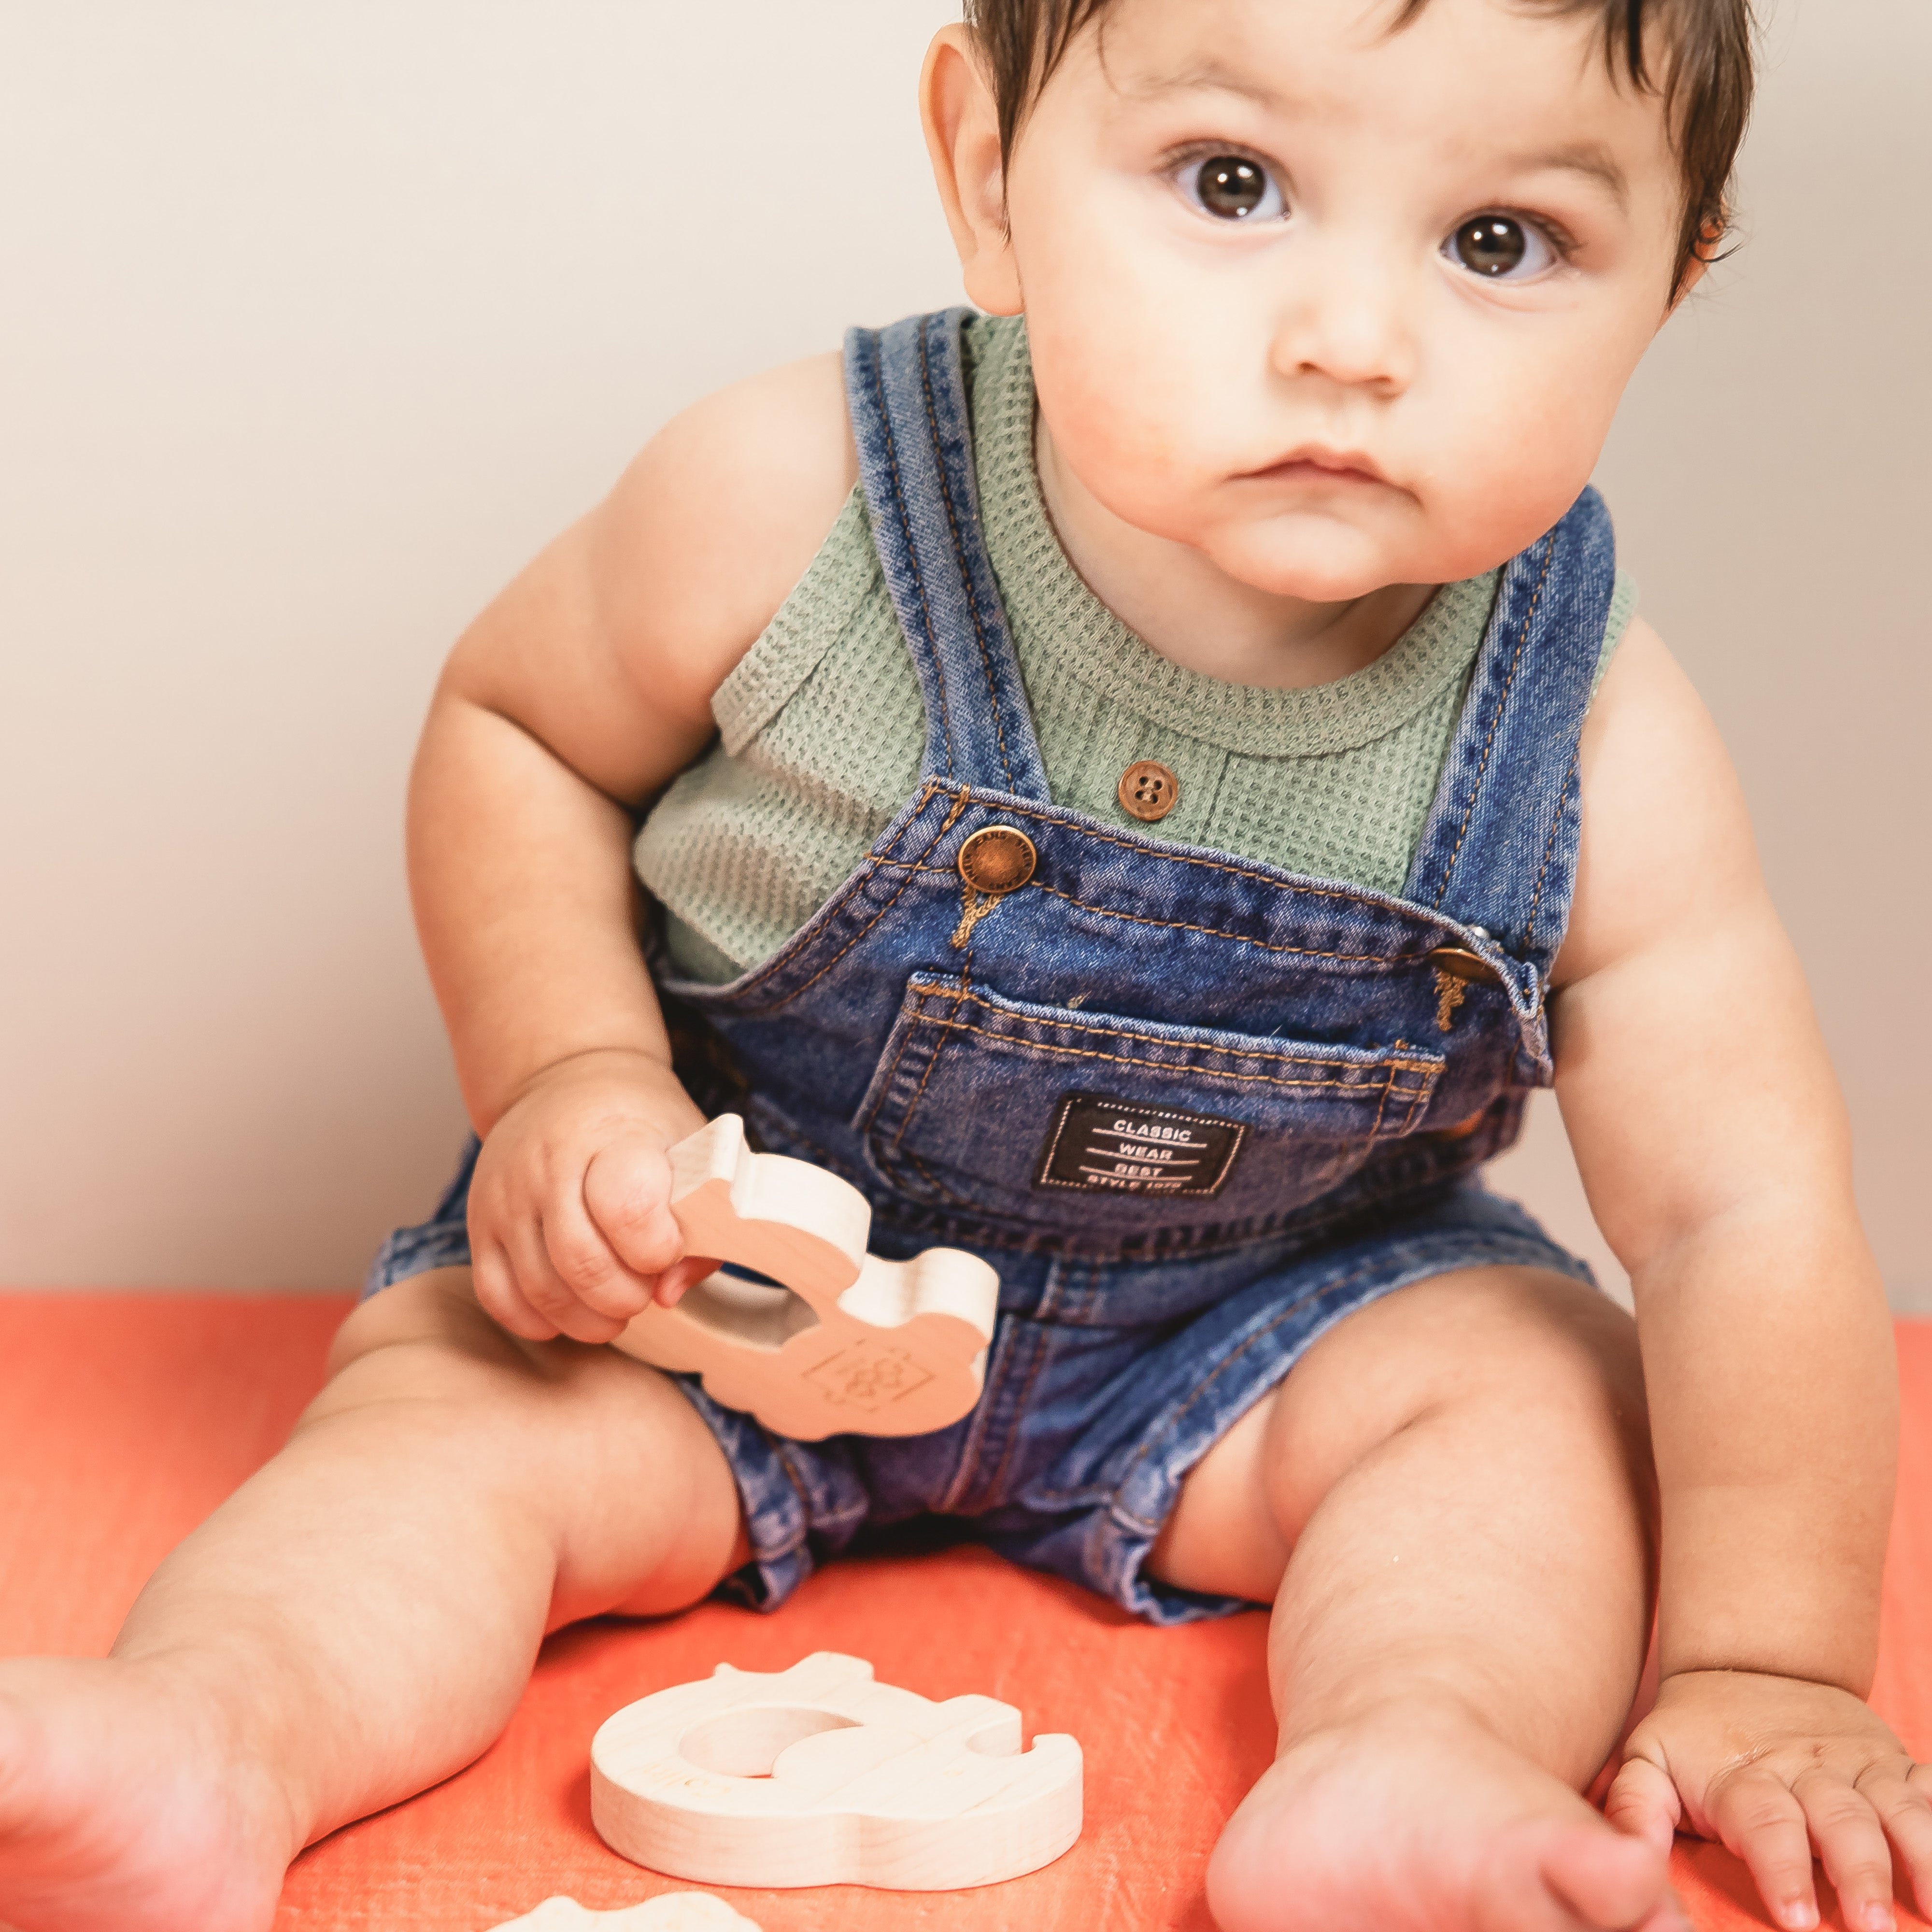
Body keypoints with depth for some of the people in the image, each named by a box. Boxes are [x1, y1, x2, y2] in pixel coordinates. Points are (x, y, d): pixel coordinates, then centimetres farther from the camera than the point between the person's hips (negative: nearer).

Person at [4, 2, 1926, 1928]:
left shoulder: (1594, 752, -22)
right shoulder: (795, 506, -24)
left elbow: (1743, 1208, -15)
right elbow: (515, 727, -5)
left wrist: (1755, 1662, -22)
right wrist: (572, 1082, -19)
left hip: (1249, 1324, 1)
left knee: (1546, 1394, -19)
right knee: (451, 1398, -19)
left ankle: (1404, 1769, -38)